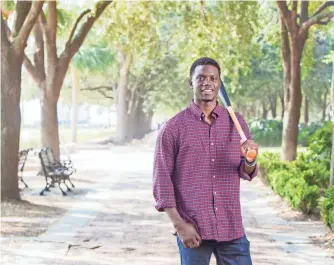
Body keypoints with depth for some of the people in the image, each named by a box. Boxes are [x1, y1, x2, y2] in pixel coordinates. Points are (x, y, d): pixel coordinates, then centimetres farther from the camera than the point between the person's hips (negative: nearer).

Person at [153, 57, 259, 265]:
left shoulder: (237, 122, 7)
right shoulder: (173, 128, -2)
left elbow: (246, 173, 9)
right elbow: (162, 179, -2)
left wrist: (250, 161, -15)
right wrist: (179, 225, -10)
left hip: (232, 228, 3)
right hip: (193, 231, -3)